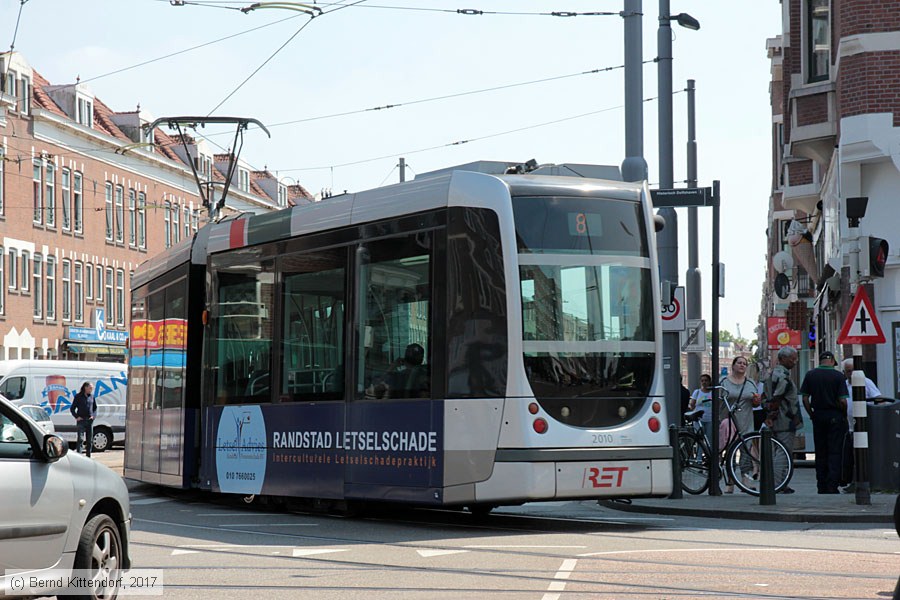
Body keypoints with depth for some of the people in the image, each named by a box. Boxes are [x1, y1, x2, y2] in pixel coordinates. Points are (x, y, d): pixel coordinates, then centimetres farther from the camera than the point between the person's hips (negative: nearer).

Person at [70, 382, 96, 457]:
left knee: (90, 440, 7)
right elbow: (72, 409, 3)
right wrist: (77, 417, -10)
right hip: (81, 420, -4)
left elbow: (95, 408, 21)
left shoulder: (92, 396, 10)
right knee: (80, 439, -13)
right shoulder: (78, 396, 0)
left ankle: (88, 456, 16)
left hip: (89, 420, 4)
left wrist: (93, 415, 4)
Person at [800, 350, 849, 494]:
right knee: (835, 452, 0)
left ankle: (822, 486, 12)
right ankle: (832, 486, -7)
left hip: (818, 416, 3)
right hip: (835, 416, -3)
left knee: (820, 452, 10)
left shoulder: (810, 374, 0)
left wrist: (812, 415, 11)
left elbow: (805, 398, 0)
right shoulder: (838, 376, -8)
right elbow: (843, 401, -12)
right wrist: (844, 416, 4)